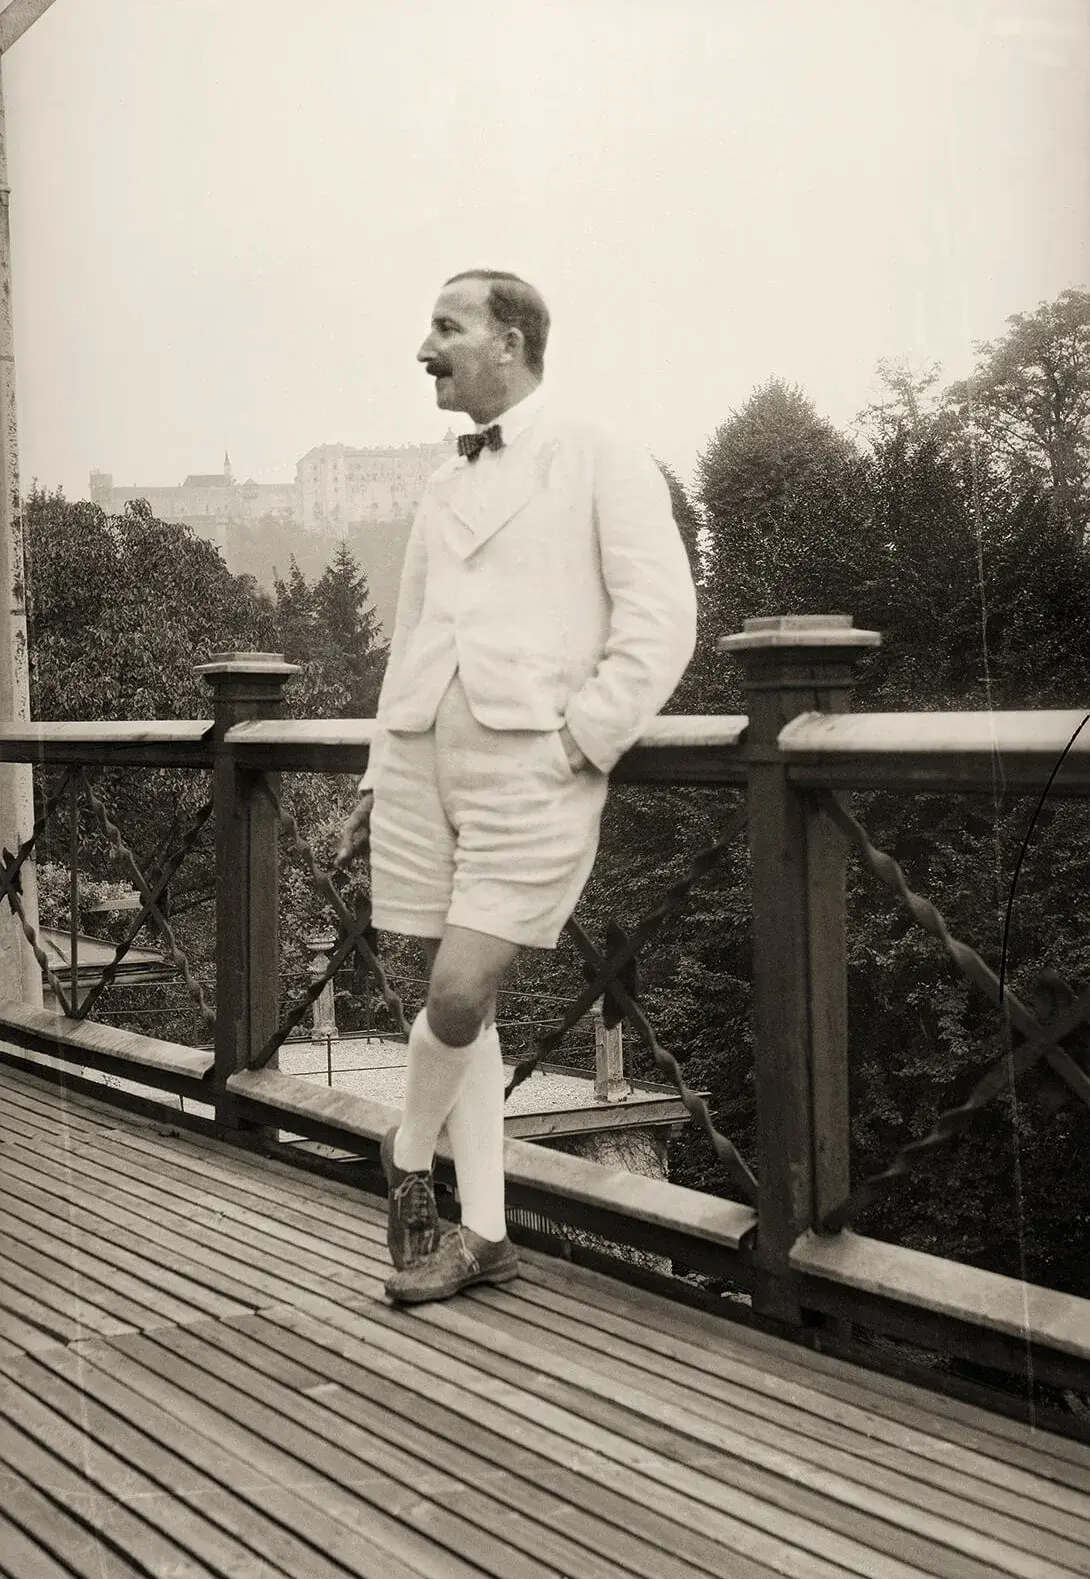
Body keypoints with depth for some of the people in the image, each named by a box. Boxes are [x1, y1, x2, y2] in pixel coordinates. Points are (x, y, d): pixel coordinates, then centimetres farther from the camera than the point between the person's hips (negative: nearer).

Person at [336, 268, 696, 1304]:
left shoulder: (600, 461, 2)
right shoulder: (443, 489, 20)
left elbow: (660, 624, -7)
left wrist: (574, 747, -12)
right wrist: (378, 780, 19)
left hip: (535, 766, -6)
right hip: (426, 762, 6)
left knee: (460, 995, -13)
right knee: (457, 1003, 7)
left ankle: (410, 1157, 16)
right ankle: (483, 1235, 18)